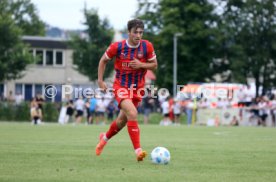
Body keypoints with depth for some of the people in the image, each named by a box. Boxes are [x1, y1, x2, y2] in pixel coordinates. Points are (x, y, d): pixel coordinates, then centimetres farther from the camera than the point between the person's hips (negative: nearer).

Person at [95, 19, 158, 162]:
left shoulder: (147, 47, -10)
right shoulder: (117, 47, -14)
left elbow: (154, 65, 1)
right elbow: (103, 60, 2)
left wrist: (141, 65, -18)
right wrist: (100, 80, -2)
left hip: (137, 88, 3)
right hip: (121, 86, -3)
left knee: (122, 120, 15)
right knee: (132, 113, -27)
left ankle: (105, 137, 47)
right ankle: (138, 151, -26)